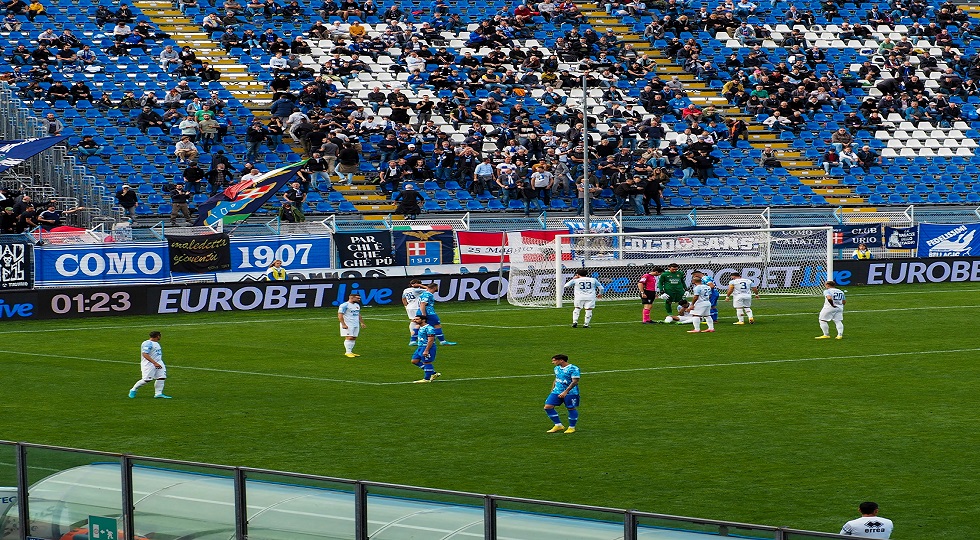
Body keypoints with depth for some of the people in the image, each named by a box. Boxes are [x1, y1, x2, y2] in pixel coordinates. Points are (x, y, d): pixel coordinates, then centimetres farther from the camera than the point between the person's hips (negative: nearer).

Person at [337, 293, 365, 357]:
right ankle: (348, 352, -11)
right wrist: (343, 324, -22)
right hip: (348, 325, -8)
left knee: (354, 338, 4)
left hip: (356, 325, 8)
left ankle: (350, 352, 7)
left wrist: (362, 323, 20)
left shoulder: (357, 305, 16)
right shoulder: (344, 305, -11)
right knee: (349, 338, -13)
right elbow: (340, 315, -15)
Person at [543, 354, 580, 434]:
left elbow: (575, 382, -18)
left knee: (571, 409, 2)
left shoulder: (573, 369, -14)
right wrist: (552, 390, 20)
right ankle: (558, 425, 8)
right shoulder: (557, 368, 11)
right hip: (557, 391, 7)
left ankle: (571, 427, 20)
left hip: (570, 392, -7)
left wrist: (565, 392, -23)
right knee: (547, 407, -2)